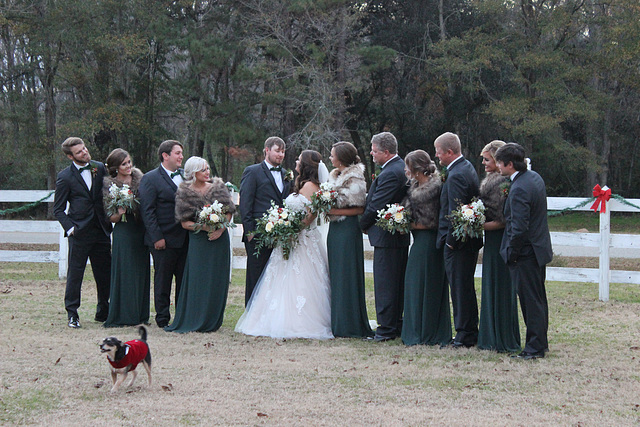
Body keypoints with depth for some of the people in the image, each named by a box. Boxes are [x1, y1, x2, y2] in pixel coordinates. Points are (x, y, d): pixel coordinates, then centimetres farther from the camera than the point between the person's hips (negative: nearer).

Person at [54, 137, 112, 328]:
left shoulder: (100, 168, 7)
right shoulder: (65, 176, -3)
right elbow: (58, 210, 1)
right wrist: (70, 228, -11)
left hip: (101, 230, 4)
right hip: (79, 233, -4)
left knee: (105, 273, 8)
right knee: (75, 273, -3)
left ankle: (103, 312, 21)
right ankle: (72, 314, 6)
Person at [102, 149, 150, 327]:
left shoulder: (139, 178, 6)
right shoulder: (109, 185, -4)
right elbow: (111, 217, -3)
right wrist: (120, 213, -22)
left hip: (141, 231, 4)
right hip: (123, 231, -4)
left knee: (141, 271, 6)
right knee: (124, 272, -6)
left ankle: (139, 315, 14)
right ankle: (122, 315, 1)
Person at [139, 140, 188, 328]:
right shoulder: (150, 178, -6)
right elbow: (147, 211, -9)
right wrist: (157, 237, -15)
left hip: (185, 238, 5)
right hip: (164, 239, -5)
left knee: (184, 278, 8)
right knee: (163, 279, 3)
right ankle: (163, 318, 10)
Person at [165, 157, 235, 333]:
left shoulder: (218, 187, 6)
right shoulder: (185, 193, 0)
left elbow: (229, 212, 5)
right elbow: (184, 223, -3)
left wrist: (221, 229, -12)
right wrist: (204, 227, -17)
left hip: (219, 239, 2)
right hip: (198, 240, -2)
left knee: (217, 280, 2)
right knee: (197, 279, -4)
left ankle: (212, 321, 10)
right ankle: (194, 320, 2)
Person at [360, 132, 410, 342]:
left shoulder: (390, 174, -20)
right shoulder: (401, 167, 12)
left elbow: (376, 206, -19)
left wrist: (363, 224, -3)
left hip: (386, 237, -10)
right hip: (401, 236, 10)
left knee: (385, 285, -5)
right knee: (398, 283, 14)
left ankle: (386, 329, -2)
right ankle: (397, 325, 20)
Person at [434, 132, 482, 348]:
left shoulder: (456, 176, -20)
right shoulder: (467, 167, 13)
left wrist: (451, 240, -15)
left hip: (458, 241, -10)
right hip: (469, 239, 10)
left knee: (460, 287, -3)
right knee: (465, 287, 16)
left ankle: (465, 335, 3)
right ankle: (469, 332, 22)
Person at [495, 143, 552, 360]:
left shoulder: (518, 190, -24)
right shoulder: (535, 177, 7)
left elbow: (519, 228, -26)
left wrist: (511, 253, -14)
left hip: (526, 252, -10)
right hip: (540, 248, 10)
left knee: (530, 300, -2)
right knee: (538, 299, 18)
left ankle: (535, 347, 4)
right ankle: (540, 342, 28)